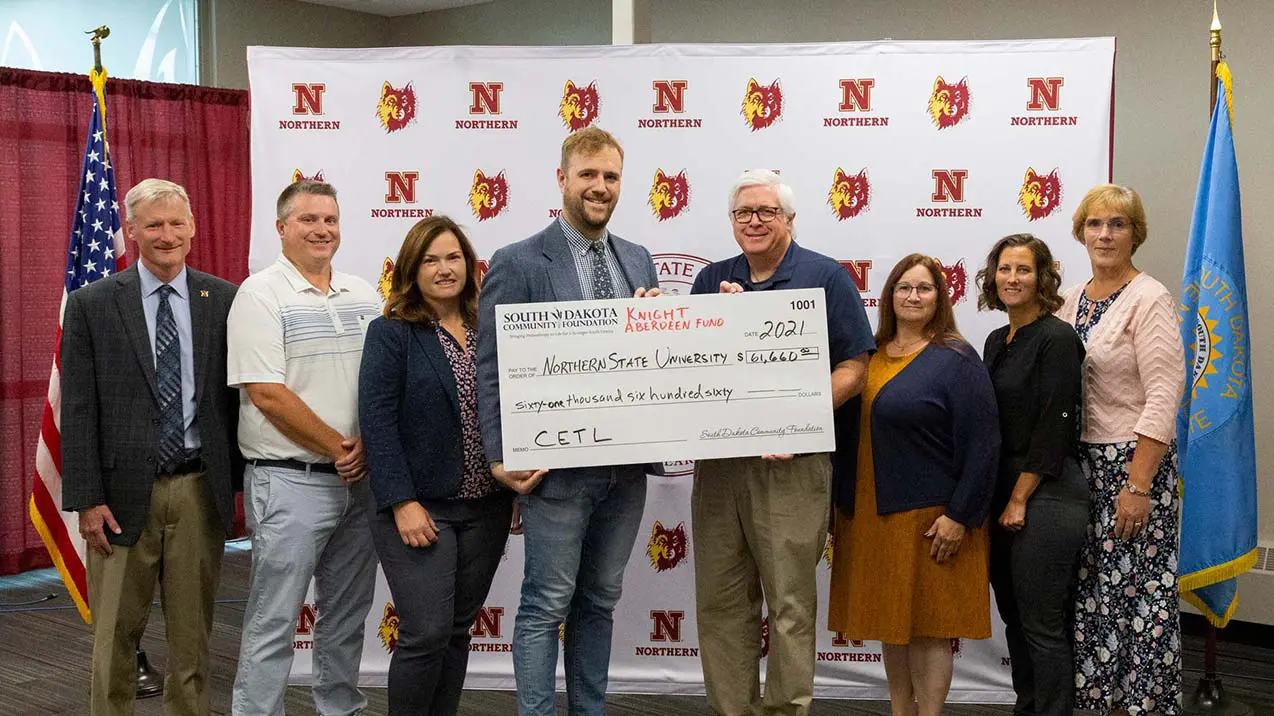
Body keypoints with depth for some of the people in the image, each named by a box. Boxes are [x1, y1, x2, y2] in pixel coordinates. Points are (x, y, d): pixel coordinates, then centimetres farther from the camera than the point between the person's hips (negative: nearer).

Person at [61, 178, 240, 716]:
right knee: (114, 637, 7)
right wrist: (87, 499, -7)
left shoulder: (224, 300, 4)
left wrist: (245, 479, 2)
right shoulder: (92, 304, 1)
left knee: (192, 635, 12)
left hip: (200, 490, 1)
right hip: (123, 494, -1)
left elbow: (239, 394, 6)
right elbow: (78, 410, -2)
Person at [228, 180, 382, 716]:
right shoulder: (261, 296, -7)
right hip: (289, 483, -6)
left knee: (348, 614, 16)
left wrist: (366, 442, -7)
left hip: (361, 479, 6)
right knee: (273, 622, -1)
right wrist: (337, 448, -12)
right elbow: (266, 394, -14)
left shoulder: (364, 296, 11)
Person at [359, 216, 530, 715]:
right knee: (427, 634, -5)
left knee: (458, 631, 11)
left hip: (487, 507, 5)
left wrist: (516, 488, 8)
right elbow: (377, 422, -11)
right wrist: (403, 503, -17)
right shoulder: (391, 333, -4)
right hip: (420, 508, -5)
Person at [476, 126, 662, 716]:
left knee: (600, 602, 16)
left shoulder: (638, 261, 11)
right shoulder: (517, 263, -6)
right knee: (547, 606, 3)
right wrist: (503, 457, -17)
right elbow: (491, 370, -9)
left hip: (626, 464, 6)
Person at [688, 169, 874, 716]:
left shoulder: (825, 277, 1)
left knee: (790, 603, -1)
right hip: (718, 459, 4)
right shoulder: (712, 281, 13)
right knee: (720, 599, 9)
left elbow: (853, 369, -3)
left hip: (792, 462, -4)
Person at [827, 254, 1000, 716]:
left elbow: (980, 444, -11)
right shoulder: (869, 357, 9)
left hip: (928, 519, -6)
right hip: (868, 515, 6)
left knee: (927, 626, 2)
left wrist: (959, 516, -15)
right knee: (889, 622, 13)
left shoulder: (956, 360, -7)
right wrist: (843, 506, 11)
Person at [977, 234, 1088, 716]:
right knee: (1013, 615, 15)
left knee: (1042, 623, -3)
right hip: (1003, 494, 8)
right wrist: (998, 498, 12)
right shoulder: (996, 341, 13)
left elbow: (1053, 428, -16)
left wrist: (1020, 499, -15)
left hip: (1046, 495, -8)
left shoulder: (1057, 339, -11)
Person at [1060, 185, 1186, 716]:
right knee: (1090, 590, 11)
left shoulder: (1150, 300, -10)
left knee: (1140, 592, -1)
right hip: (1081, 462, 7)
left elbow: (1163, 400, -16)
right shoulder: (1072, 299, 10)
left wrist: (1138, 486, -19)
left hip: (1134, 462, -6)